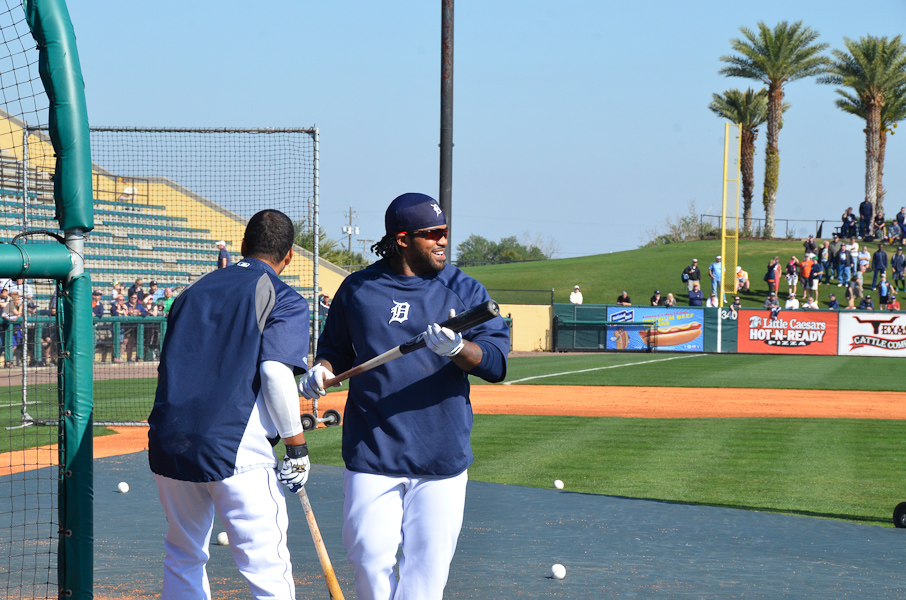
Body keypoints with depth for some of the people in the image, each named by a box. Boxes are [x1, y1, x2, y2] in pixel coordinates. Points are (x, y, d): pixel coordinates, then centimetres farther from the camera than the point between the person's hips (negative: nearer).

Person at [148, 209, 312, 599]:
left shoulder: (194, 291, 20)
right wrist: (297, 447, -7)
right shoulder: (285, 300, 2)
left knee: (184, 560, 20)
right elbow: (275, 373, -12)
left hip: (168, 445, 6)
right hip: (235, 447, -6)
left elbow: (170, 366, 19)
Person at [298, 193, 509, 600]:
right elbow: (336, 347, 20)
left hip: (442, 458, 0)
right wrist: (322, 370, -2)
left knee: (427, 567, -1)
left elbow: (497, 363, -5)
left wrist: (457, 348, -25)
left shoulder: (464, 291, 4)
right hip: (371, 453, 0)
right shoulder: (358, 288, 8)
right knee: (369, 558, -5)